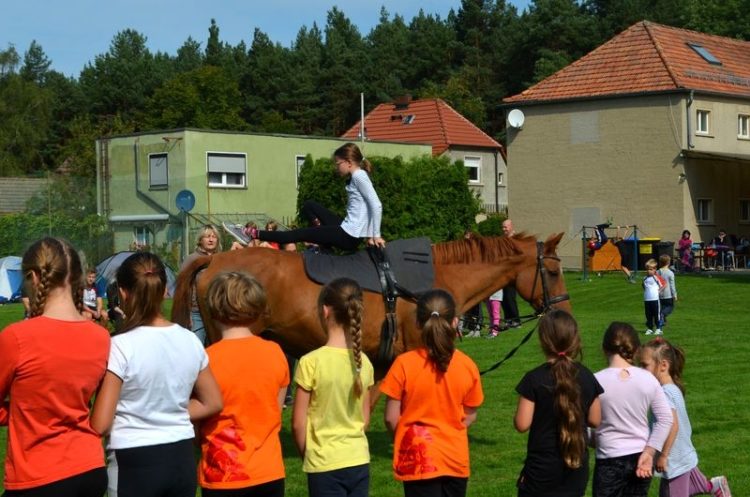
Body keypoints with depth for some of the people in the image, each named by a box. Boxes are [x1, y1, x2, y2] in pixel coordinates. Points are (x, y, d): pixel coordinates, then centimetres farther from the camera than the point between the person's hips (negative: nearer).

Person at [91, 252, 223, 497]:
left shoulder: (121, 346, -15)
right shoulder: (190, 341, 1)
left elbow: (100, 424, -14)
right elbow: (213, 403, 12)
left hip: (134, 463, -5)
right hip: (181, 458, 5)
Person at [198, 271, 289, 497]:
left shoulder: (207, 360, -13)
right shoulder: (275, 353, -2)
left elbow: (195, 419, -7)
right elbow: (276, 412, 4)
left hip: (223, 476, -3)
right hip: (270, 473, 3)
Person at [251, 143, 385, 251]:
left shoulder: (359, 176, -14)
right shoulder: (354, 178, 17)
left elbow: (376, 206, -20)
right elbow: (369, 206, 18)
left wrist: (375, 235, -15)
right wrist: (369, 235, 11)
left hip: (349, 236, -10)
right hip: (346, 230, 10)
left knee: (300, 234, -1)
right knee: (309, 206, 19)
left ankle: (258, 235, 10)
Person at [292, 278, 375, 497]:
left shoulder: (311, 362, -14)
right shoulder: (363, 362, 1)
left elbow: (298, 424, -9)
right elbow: (365, 419, 8)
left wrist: (307, 456, 6)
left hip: (326, 465, -5)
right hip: (359, 461, 5)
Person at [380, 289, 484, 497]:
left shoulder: (404, 364, -14)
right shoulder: (468, 366, -6)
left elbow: (391, 418, -9)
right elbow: (470, 416, 3)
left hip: (419, 459, -3)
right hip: (456, 459, 3)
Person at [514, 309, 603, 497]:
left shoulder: (534, 379, -15)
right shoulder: (586, 377, -2)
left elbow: (522, 424, -13)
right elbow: (595, 420, 5)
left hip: (542, 469, -4)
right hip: (576, 469, 4)